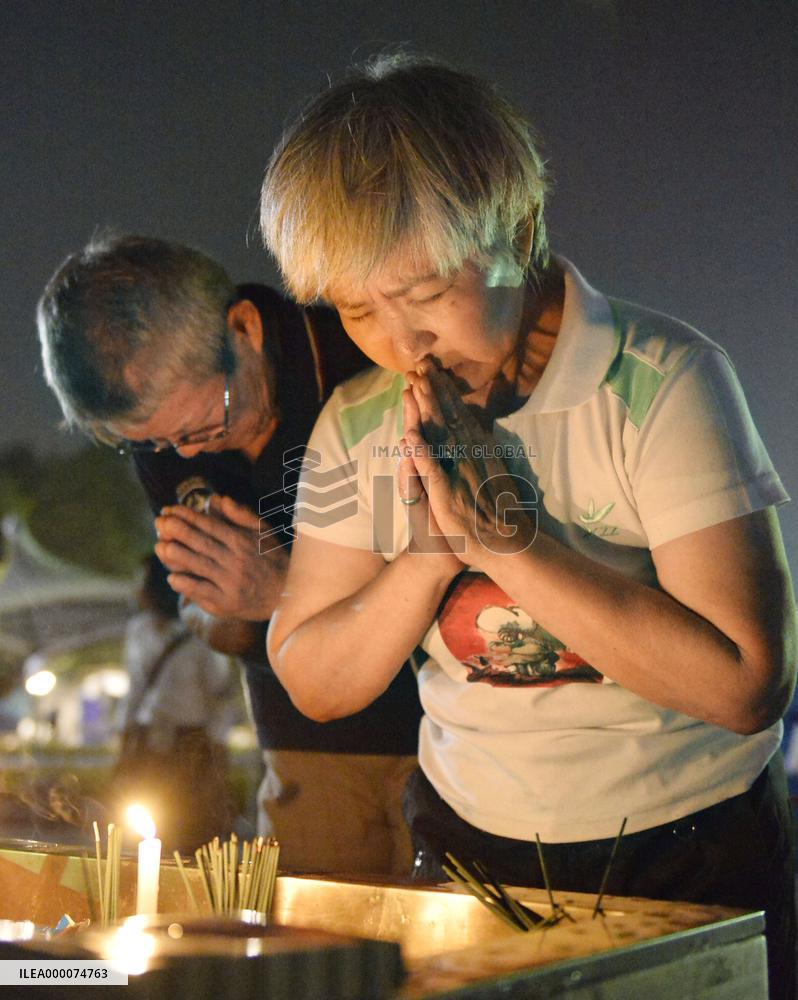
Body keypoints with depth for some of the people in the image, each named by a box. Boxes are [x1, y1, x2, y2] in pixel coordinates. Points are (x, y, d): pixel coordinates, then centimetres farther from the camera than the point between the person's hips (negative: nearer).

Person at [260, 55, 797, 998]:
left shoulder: (664, 380, -16)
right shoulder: (358, 425, -1)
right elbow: (312, 683, 0)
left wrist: (507, 535, -23)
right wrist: (433, 551, -17)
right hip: (471, 849, 2)